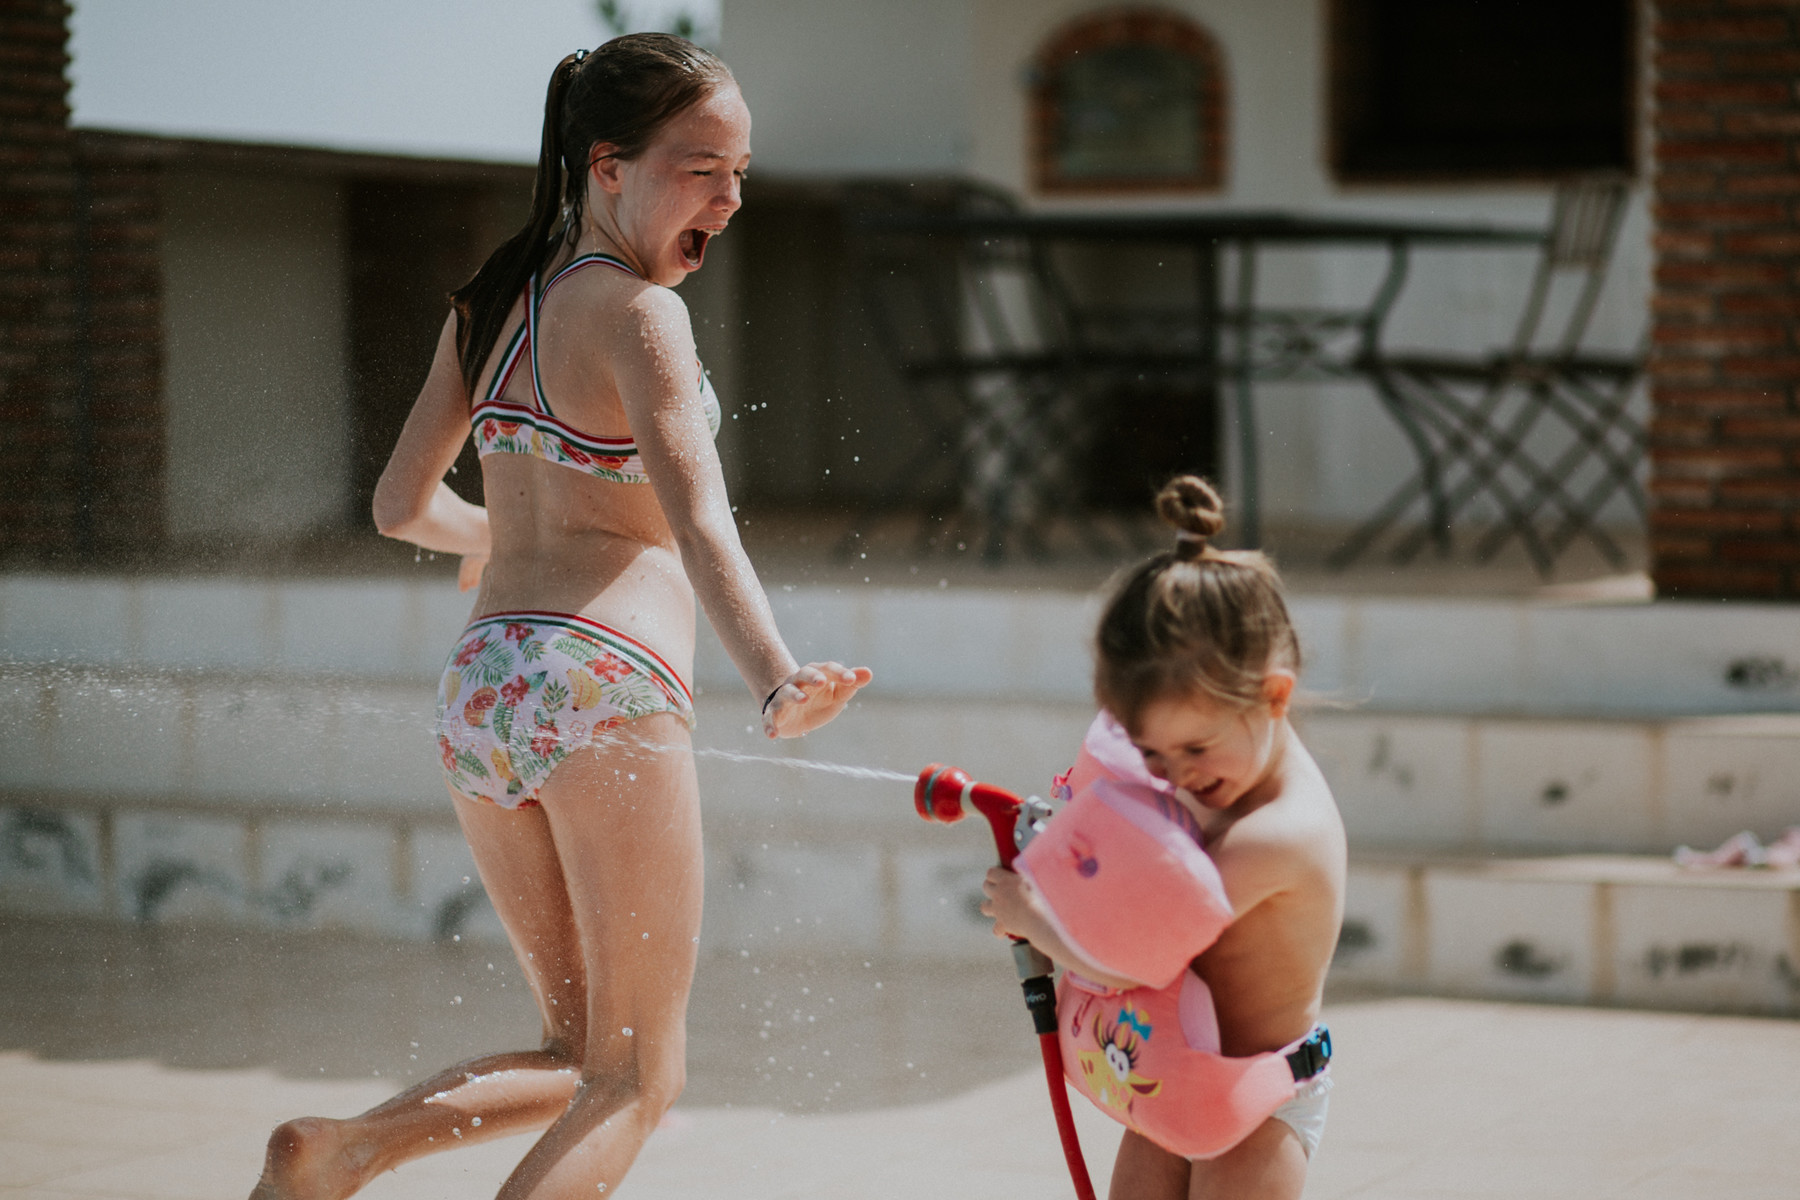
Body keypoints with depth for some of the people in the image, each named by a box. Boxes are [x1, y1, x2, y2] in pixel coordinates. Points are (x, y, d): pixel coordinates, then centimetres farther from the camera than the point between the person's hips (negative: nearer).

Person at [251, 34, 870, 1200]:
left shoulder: (489, 306, 15)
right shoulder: (637, 313, -6)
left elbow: (402, 504, 22)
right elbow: (698, 521, -21)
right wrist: (778, 680, -34)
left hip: (479, 689, 7)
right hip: (603, 678, -7)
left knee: (579, 1057, 19)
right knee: (635, 1083, 2)